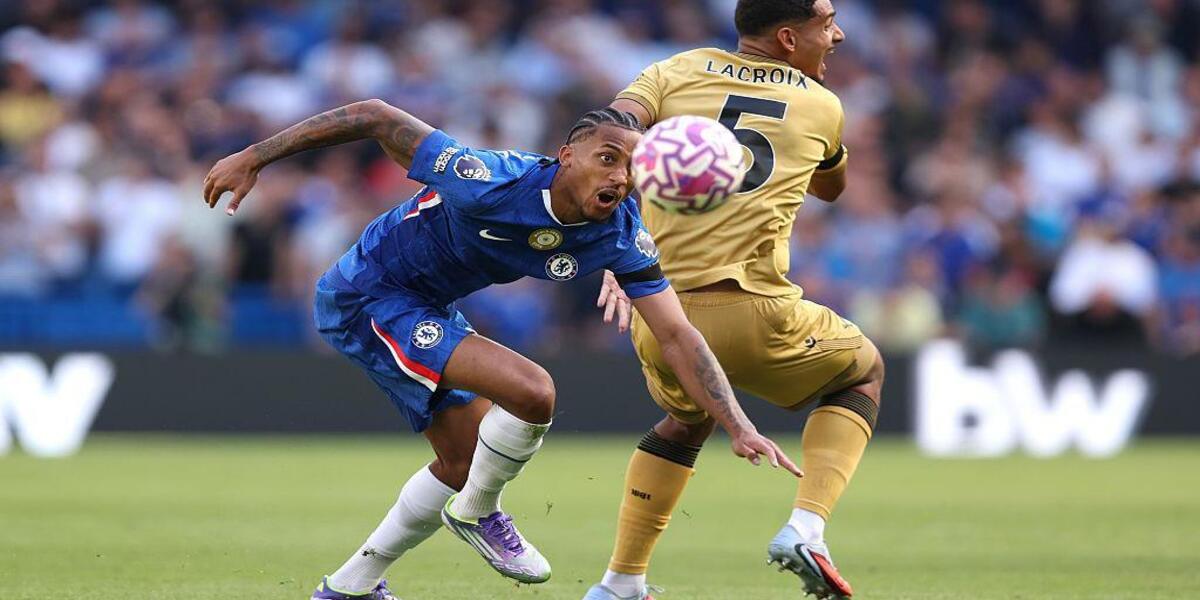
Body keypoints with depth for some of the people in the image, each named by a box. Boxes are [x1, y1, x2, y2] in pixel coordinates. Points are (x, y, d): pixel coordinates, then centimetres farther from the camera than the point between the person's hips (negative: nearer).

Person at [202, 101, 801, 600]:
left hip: (429, 310, 8)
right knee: (532, 392, -24)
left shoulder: (623, 236, -15)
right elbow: (372, 117, -26)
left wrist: (739, 426, -24)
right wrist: (253, 158, -22)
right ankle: (477, 512, 4)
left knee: (465, 460, 19)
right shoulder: (487, 183, -33)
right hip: (366, 301, -8)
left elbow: (676, 335, -13)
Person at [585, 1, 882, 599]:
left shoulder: (677, 72, 11)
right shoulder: (822, 107, 10)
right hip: (753, 315, -3)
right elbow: (831, 188, 31)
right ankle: (805, 529, 5)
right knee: (863, 371, 26)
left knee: (686, 420, 35)